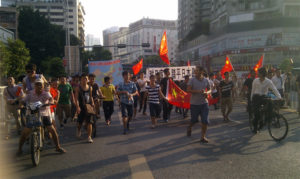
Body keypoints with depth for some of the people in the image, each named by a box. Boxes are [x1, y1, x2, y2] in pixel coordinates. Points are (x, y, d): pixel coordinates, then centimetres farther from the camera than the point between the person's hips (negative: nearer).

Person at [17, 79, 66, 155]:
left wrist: (50, 102, -37)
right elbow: (24, 101, -3)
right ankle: (19, 149, 19)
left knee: (53, 130, -5)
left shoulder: (46, 93, -1)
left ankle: (58, 147, 11)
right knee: (25, 132, -4)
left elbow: (50, 98, -14)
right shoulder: (30, 93, 0)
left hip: (44, 115, 0)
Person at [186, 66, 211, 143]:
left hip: (204, 103, 2)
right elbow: (188, 90, -12)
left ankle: (203, 137, 9)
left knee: (205, 121, -5)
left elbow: (209, 90, 13)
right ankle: (189, 128, 44)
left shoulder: (206, 80, 3)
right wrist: (198, 91, -23)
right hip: (194, 103, -2)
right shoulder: (192, 80, -6)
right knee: (194, 120, 11)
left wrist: (207, 93, -10)